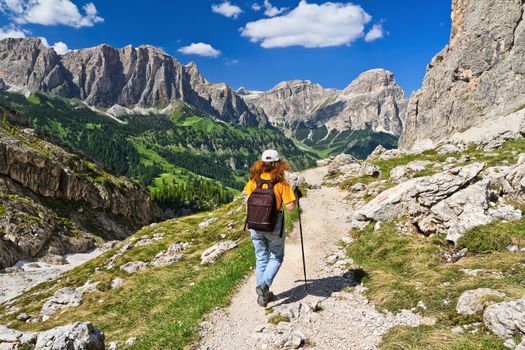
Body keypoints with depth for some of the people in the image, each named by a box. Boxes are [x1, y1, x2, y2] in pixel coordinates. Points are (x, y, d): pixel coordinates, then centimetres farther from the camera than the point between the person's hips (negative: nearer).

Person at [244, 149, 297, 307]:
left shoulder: (253, 180, -3)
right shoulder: (281, 182, -12)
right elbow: (290, 206, -14)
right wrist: (294, 197, 6)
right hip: (274, 225, -3)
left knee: (261, 258, 17)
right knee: (276, 257, 17)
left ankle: (262, 293, 23)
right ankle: (265, 285, -2)